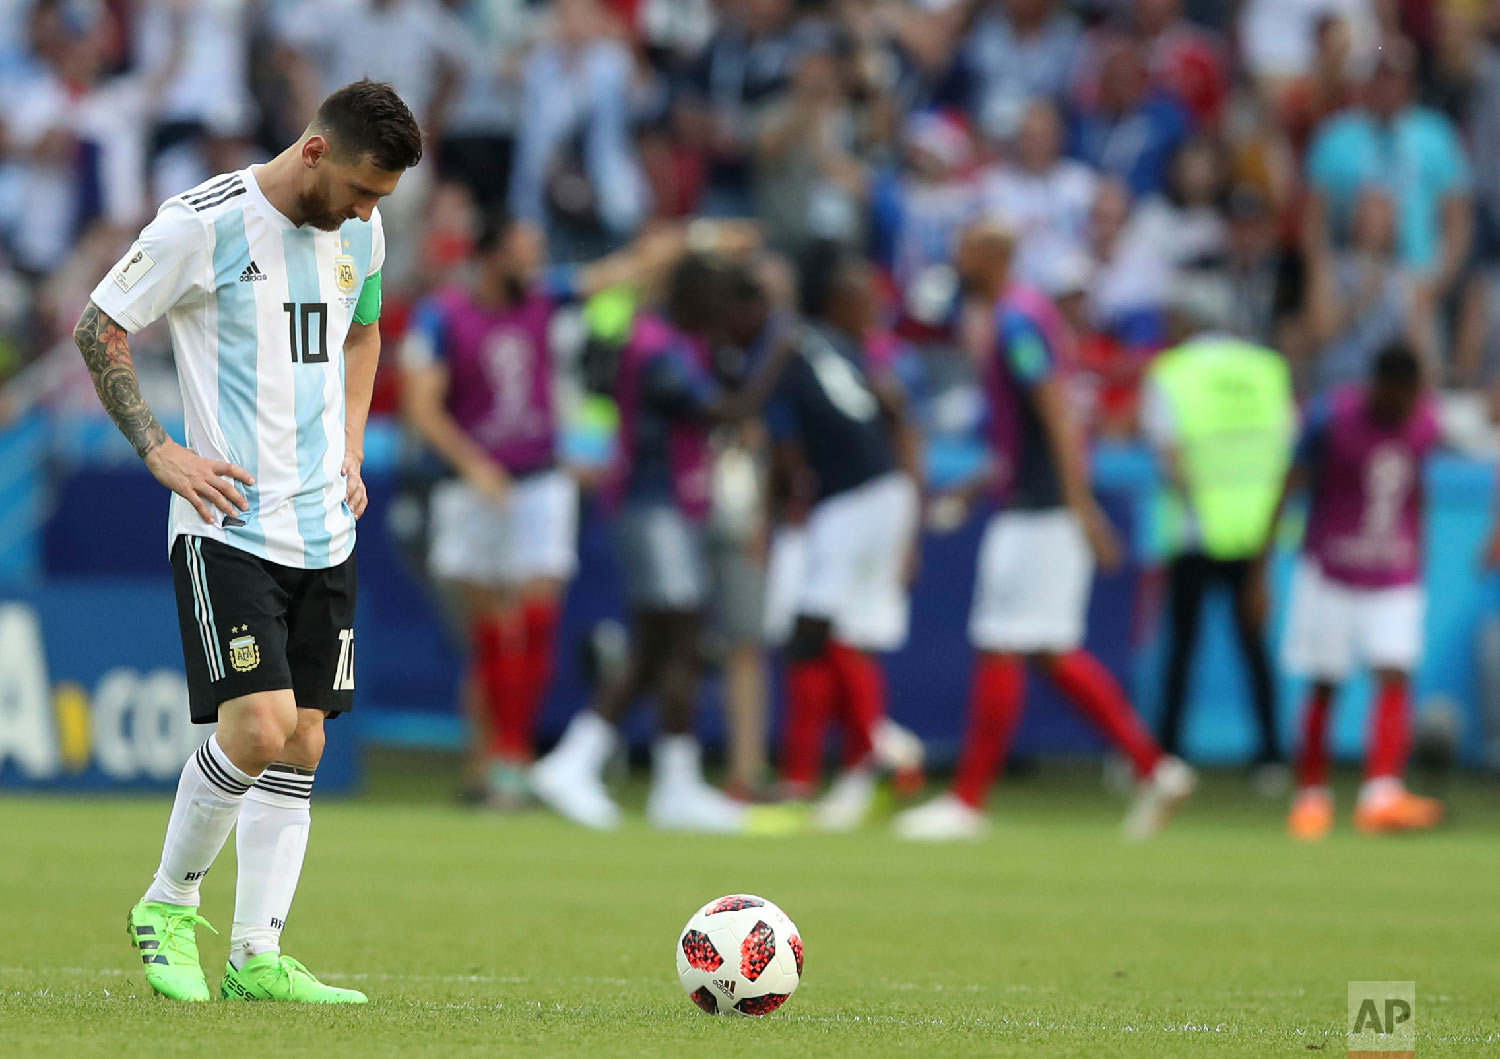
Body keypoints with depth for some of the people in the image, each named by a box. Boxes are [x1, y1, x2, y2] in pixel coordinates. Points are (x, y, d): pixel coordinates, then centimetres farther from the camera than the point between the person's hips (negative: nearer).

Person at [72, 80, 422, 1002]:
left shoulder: (360, 232, 7)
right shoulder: (206, 224, -12)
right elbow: (99, 329, -4)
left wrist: (350, 449, 14)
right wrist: (160, 451, -10)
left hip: (324, 530, 7)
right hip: (227, 522, -7)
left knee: (302, 744, 4)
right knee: (257, 729, -16)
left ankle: (258, 957, 10)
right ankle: (168, 907, 6)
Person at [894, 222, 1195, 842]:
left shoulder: (1016, 321, -14)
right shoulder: (1027, 314, 17)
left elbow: (1057, 417, -21)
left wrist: (1080, 504, -26)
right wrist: (984, 484, 27)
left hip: (1039, 510, -10)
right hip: (1035, 506, 10)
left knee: (1001, 651, -5)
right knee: (1054, 652, 12)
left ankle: (968, 802, -1)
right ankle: (1153, 767, 10)